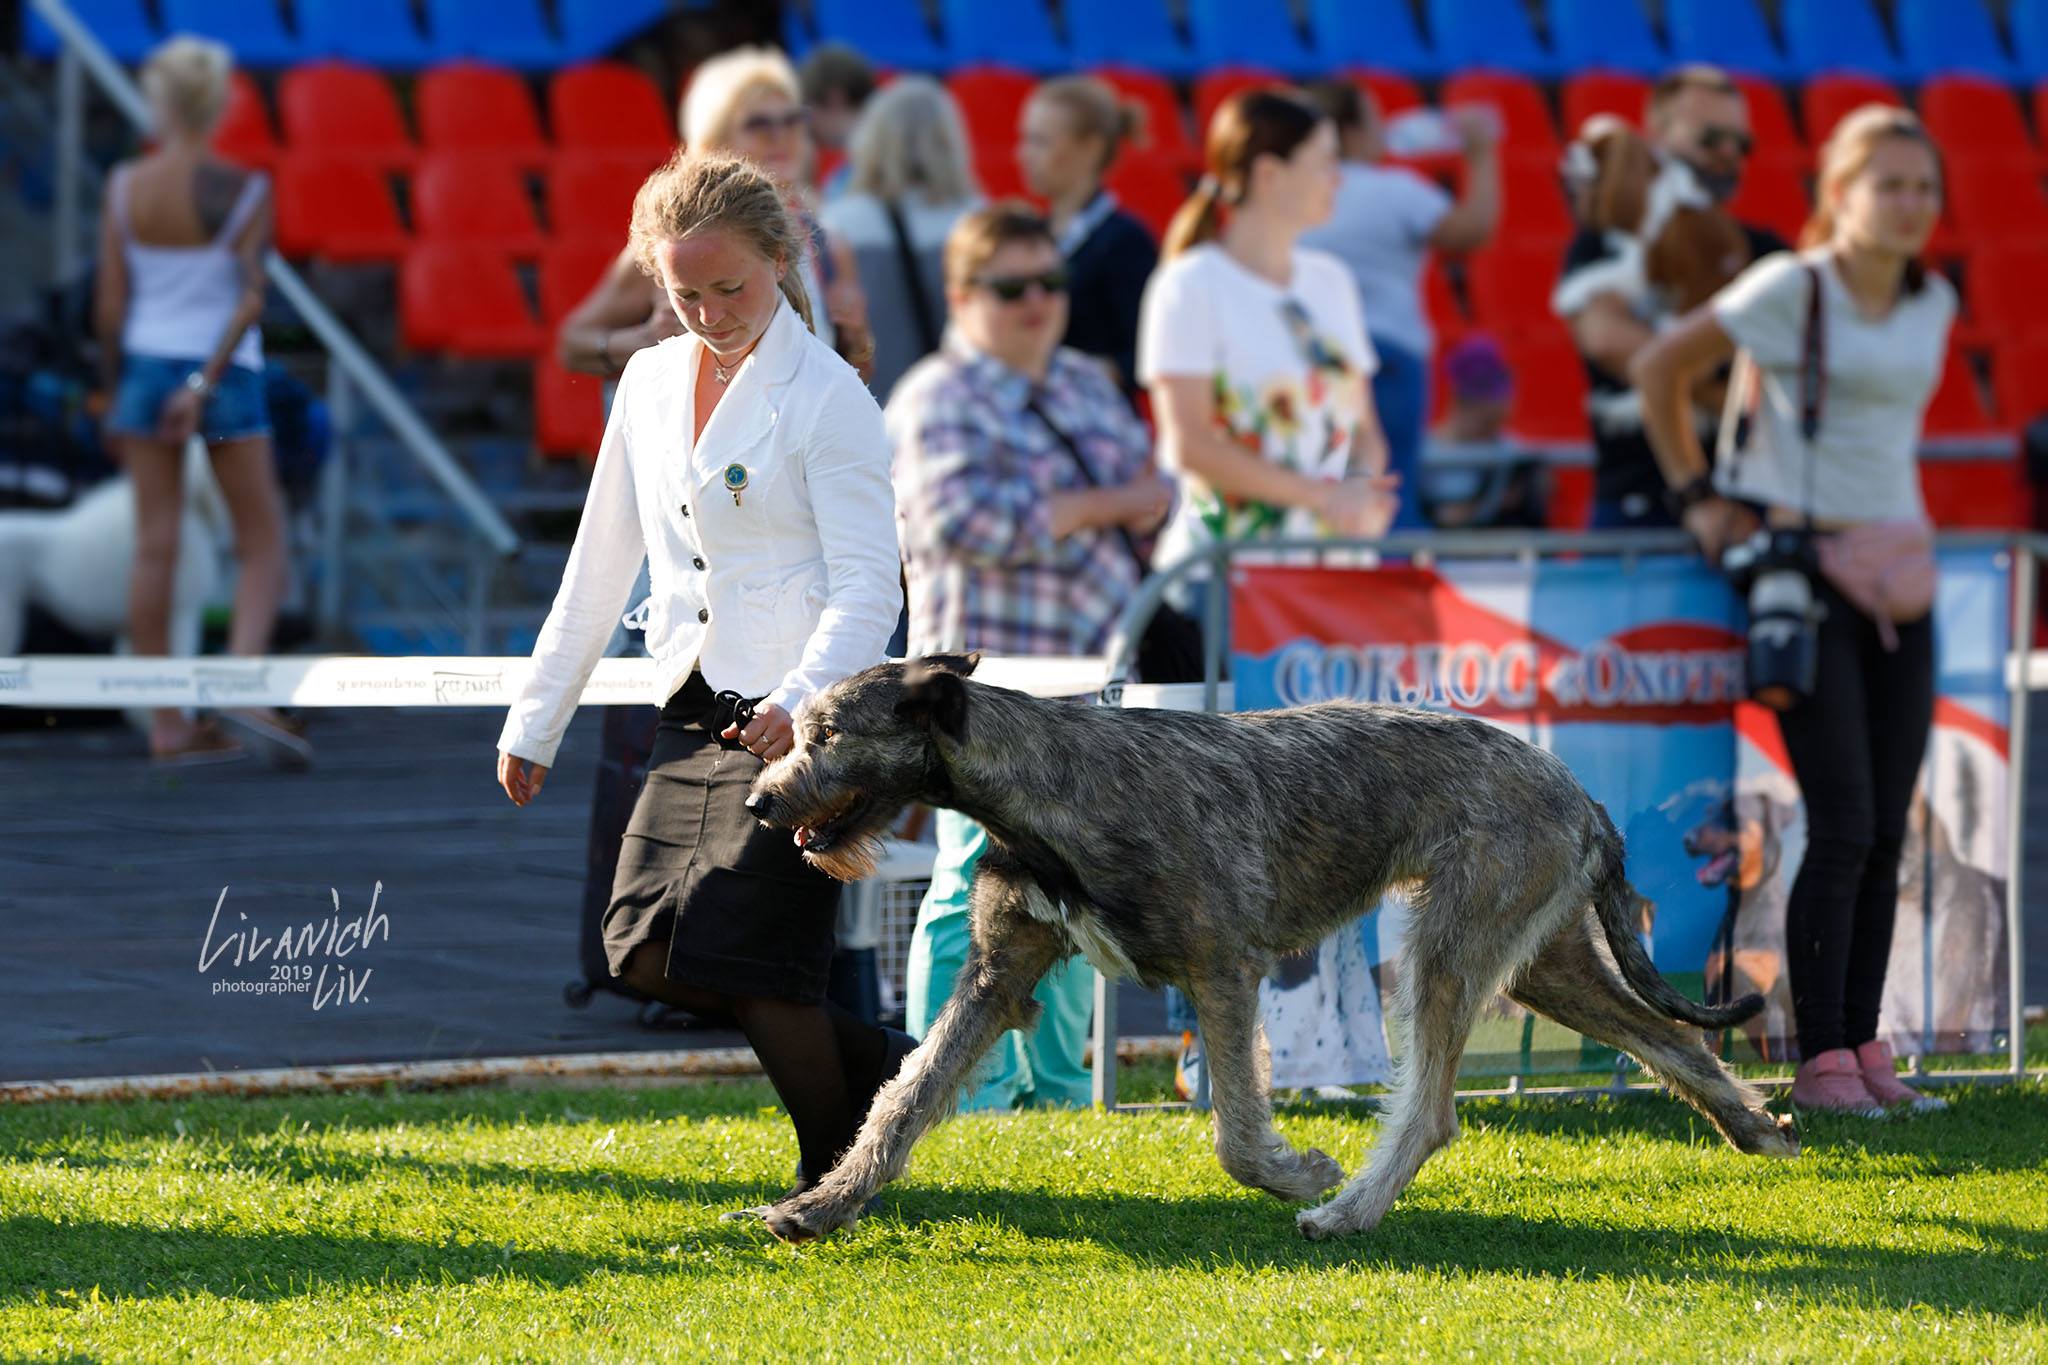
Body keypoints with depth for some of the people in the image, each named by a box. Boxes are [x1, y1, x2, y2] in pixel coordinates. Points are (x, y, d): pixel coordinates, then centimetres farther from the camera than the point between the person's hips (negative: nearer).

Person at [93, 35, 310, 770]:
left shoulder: (125, 188, -2)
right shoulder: (243, 189, -9)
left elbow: (111, 303, -1)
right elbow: (250, 299, -16)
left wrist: (115, 392, 8)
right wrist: (205, 386, -14)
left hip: (146, 365, 3)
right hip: (227, 373, -3)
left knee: (156, 545, 5)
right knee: (263, 544, 6)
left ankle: (167, 723, 5)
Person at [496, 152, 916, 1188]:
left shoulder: (826, 396, -9)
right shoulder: (651, 382, 11)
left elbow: (867, 586, -16)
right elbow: (601, 564, 18)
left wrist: (803, 700, -33)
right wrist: (536, 720, 17)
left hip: (800, 721, -7)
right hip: (696, 715, 7)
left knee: (742, 960, -11)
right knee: (649, 954, 0)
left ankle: (843, 1170, 8)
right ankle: (881, 1069, 16)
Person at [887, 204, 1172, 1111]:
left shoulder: (1087, 386, 17)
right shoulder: (938, 401, -8)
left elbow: (1153, 489, 19)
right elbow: (963, 519, -22)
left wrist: (1149, 504, -6)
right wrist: (1104, 505, -15)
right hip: (992, 677, -8)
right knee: (982, 887, -10)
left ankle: (1055, 1087, 22)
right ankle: (959, 1094, -7)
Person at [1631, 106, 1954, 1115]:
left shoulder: (1932, 303, 10)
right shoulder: (1792, 288, -7)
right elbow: (1659, 368, -1)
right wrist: (1697, 495, -2)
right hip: (1801, 567, -6)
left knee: (1885, 830, 4)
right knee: (1843, 823, -11)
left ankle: (1862, 1047, 10)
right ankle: (1820, 1060, -6)